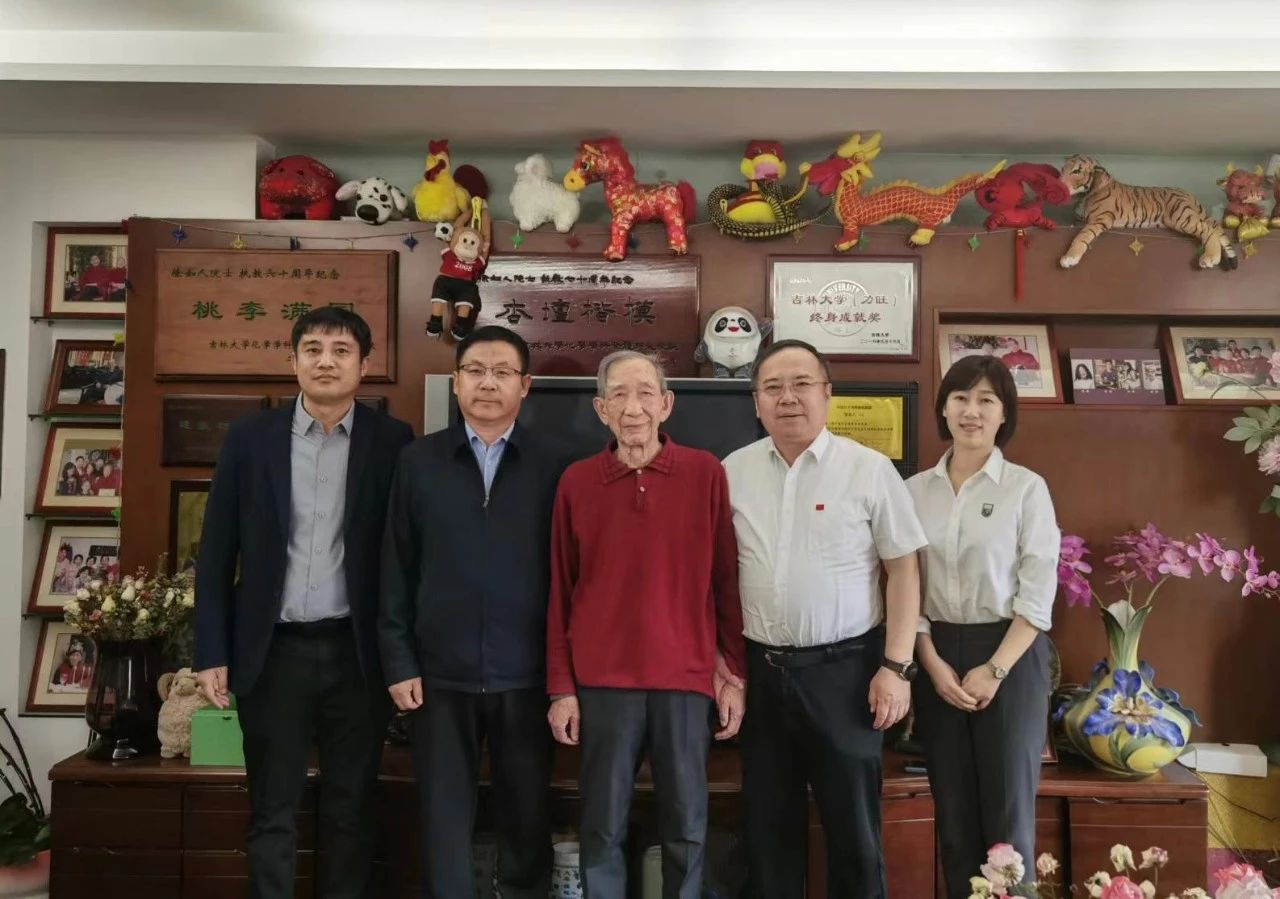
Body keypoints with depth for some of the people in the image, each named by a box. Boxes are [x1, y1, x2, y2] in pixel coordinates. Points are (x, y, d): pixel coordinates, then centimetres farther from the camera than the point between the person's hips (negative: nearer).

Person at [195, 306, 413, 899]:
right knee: (272, 814, 10)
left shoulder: (393, 442, -1)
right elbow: (216, 554, 4)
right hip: (273, 651, 1)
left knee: (351, 811, 11)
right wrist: (211, 652, 0)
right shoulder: (249, 438, 2)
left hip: (356, 653, 0)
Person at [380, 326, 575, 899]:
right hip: (441, 674, 1)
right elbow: (396, 570, 4)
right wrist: (399, 662, 0)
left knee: (529, 816, 13)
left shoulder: (556, 464, -1)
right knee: (443, 819, 11)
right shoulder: (417, 461, 4)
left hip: (527, 675, 0)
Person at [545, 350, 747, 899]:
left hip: (686, 679, 0)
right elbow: (561, 593, 5)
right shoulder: (576, 482, 1)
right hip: (603, 683, 1)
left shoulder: (706, 473, -1)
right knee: (602, 829, 10)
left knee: (686, 829, 11)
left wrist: (736, 673, 1)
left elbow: (727, 580, 2)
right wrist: (561, 688, 3)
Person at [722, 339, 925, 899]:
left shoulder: (870, 469, -5)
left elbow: (903, 569, -4)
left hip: (845, 668, -3)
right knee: (767, 820, 15)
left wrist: (897, 666, -8)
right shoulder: (732, 472, 3)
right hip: (758, 668, 3)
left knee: (853, 820, 9)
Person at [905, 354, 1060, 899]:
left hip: (1010, 655, -3)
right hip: (937, 657, 3)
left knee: (1007, 811, 3)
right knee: (952, 812, 10)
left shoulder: (1026, 488, -4)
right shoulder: (916, 491, 4)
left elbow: (1038, 593, -6)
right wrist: (933, 664, -6)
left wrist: (994, 670, -12)